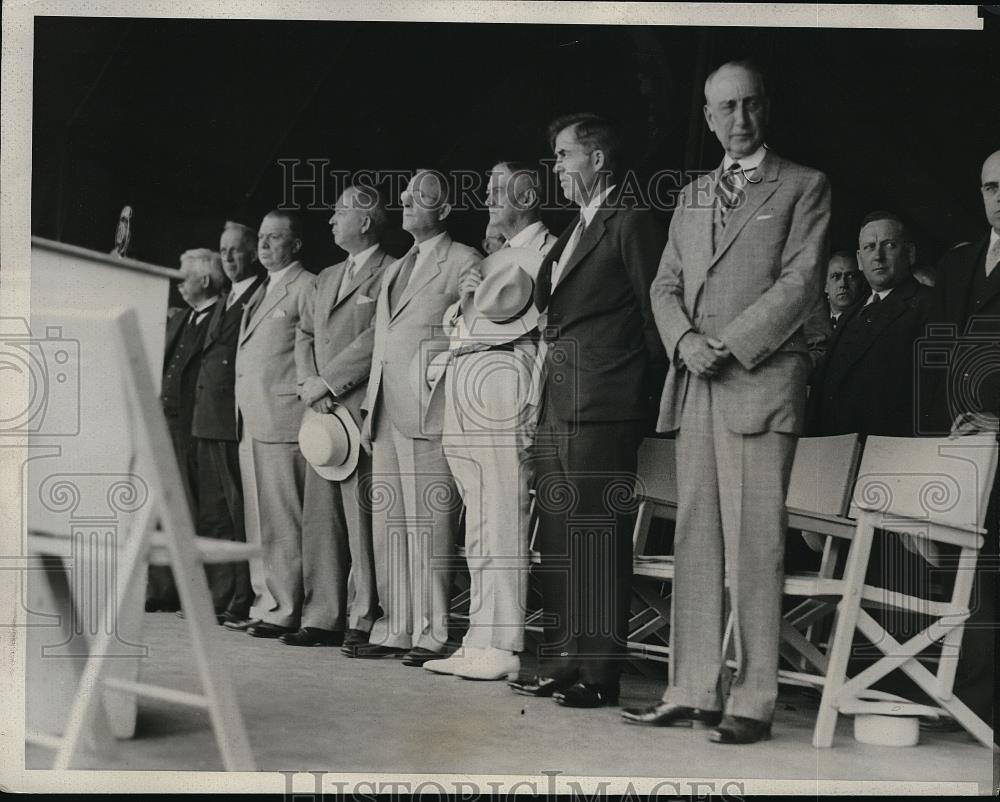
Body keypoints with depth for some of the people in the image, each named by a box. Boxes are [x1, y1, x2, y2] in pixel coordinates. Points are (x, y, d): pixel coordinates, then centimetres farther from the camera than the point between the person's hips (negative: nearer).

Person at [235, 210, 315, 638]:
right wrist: (241, 411, 16)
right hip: (249, 422, 9)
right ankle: (265, 601, 16)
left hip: (282, 419, -9)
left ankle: (285, 610, -4)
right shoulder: (260, 293, 23)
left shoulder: (307, 287, -5)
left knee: (281, 521, -8)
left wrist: (307, 397, -13)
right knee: (257, 521, 11)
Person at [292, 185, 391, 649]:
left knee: (361, 518, -7)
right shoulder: (326, 278, 23)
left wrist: (326, 382, -12)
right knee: (319, 519, 8)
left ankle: (363, 623, -3)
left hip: (361, 409, -8)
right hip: (322, 410, 8)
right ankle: (322, 618, 13)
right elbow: (305, 335, 20)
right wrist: (308, 381, 1)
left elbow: (378, 339, -14)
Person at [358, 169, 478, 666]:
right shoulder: (394, 269, 24)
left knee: (428, 523, -8)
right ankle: (395, 629, 14)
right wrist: (370, 409, 17)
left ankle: (431, 634, -3)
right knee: (388, 525, 8)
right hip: (388, 412, 8)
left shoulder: (464, 262, 0)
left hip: (430, 412, -8)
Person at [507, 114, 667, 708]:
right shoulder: (574, 231, 23)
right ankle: (562, 662, 18)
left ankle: (600, 671, -2)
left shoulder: (632, 223, -5)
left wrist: (648, 396, -5)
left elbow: (654, 313, -7)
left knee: (598, 540, -7)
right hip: (557, 408, 9)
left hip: (602, 408, -9)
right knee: (558, 541, 11)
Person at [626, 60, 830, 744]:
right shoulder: (692, 196, 21)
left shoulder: (804, 187, 5)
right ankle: (692, 692, 9)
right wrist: (685, 340, -3)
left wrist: (729, 345, -12)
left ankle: (753, 702, -3)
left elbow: (801, 283, -5)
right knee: (696, 540, 5)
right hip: (695, 385, 6)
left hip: (762, 381, -5)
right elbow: (666, 285, 17)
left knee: (755, 545, -7)